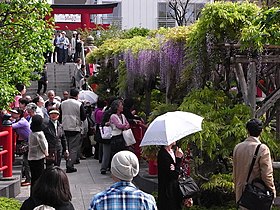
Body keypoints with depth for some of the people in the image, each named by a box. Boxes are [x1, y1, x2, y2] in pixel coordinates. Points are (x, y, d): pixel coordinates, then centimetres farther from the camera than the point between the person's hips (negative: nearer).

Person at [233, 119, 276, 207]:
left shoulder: (237, 147, 2)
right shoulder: (262, 149, -14)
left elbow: (235, 172, 9)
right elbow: (267, 175, -15)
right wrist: (272, 193, -3)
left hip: (241, 193, 5)